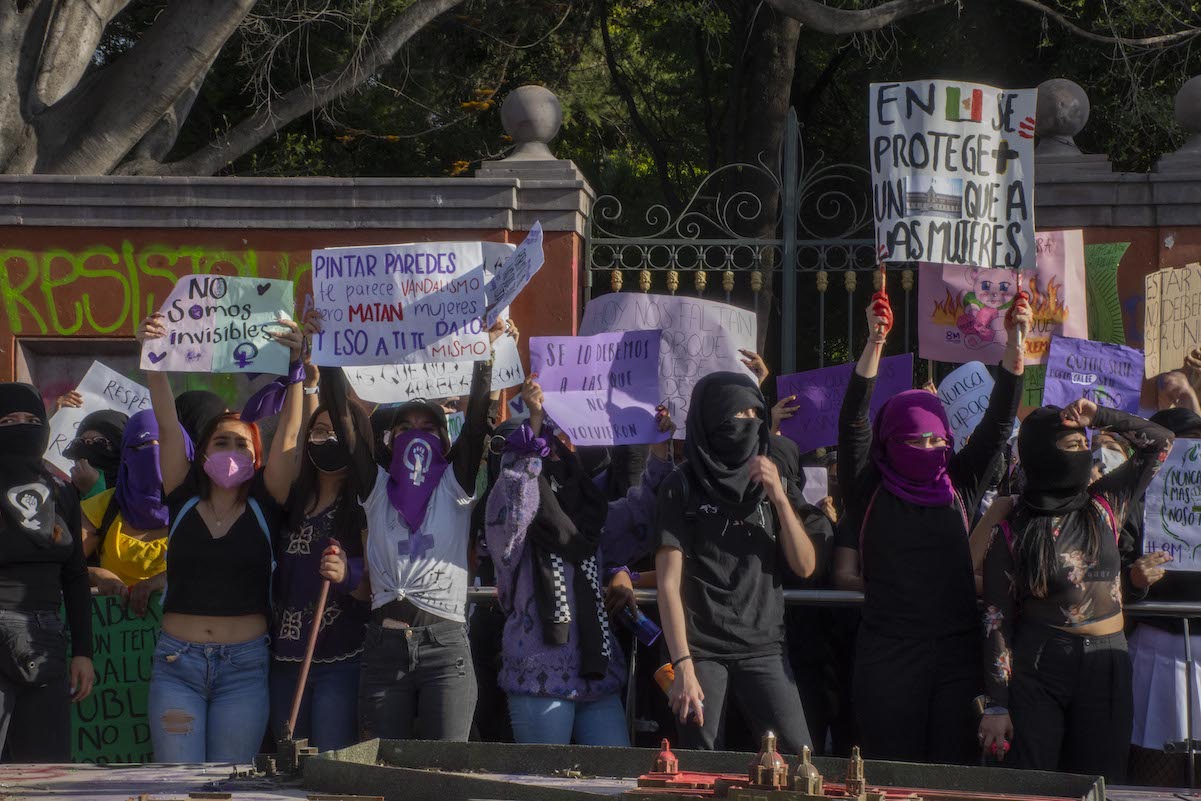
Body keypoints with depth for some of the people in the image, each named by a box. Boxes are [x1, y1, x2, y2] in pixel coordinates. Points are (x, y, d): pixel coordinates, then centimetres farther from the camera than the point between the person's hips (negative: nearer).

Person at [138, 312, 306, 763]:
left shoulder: (264, 505, 4)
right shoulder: (184, 500, 7)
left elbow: (288, 432, -5)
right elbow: (168, 424, -2)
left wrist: (295, 367, -14)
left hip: (244, 663, -1)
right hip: (177, 661, 1)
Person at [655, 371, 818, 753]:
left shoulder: (767, 483, 15)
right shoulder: (682, 487, 2)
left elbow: (805, 566, 8)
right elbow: (669, 583, -4)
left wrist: (779, 497, -5)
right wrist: (683, 666, -14)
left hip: (764, 648, 3)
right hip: (702, 650, -3)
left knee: (798, 759, -12)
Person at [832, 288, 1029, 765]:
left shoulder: (959, 487, 9)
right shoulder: (870, 492, 2)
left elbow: (998, 421, 3)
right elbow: (853, 420, -9)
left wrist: (1014, 340, -8)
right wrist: (875, 342, -21)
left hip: (956, 653, 2)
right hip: (888, 654, -2)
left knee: (955, 770, 3)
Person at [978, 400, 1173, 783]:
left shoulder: (1104, 507, 6)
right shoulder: (1012, 532, -4)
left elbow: (1160, 441, 10)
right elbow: (996, 621, -5)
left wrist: (1099, 416, -2)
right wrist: (996, 705, -10)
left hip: (1106, 667, 3)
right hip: (1037, 667, -3)